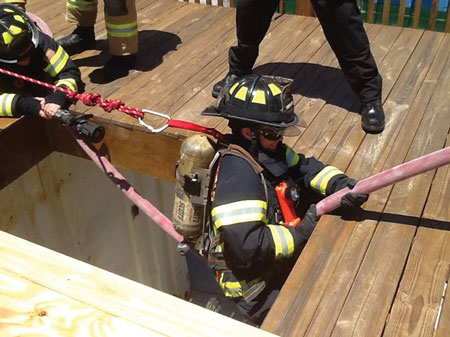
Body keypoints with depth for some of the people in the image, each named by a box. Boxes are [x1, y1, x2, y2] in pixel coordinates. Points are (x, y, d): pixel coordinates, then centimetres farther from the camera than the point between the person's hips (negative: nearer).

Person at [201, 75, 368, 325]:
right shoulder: (238, 173, -30)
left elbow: (304, 168, 1)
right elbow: (246, 245, -35)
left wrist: (341, 184, -19)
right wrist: (301, 234, -25)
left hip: (281, 263, 9)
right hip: (256, 291, -9)